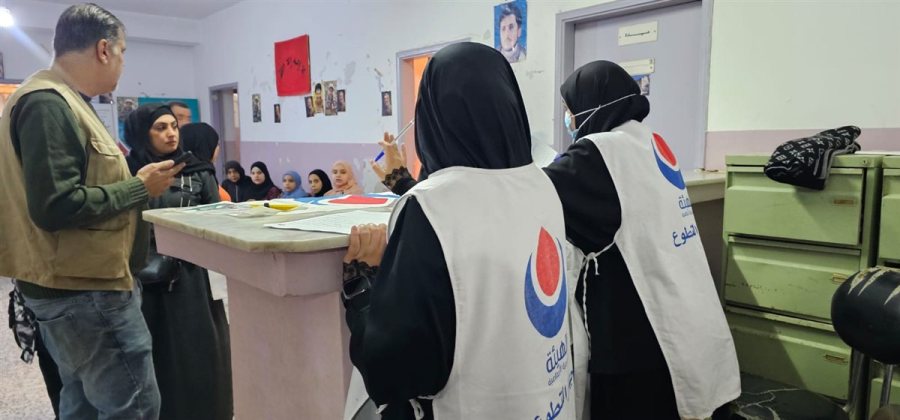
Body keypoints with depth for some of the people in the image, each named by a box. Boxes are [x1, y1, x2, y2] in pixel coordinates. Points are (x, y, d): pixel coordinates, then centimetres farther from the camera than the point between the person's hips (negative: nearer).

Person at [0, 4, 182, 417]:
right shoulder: (48, 104, -18)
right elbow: (54, 206, -25)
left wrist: (129, 178, 11)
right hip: (84, 289, -10)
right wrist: (140, 188, -16)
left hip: (77, 284, 10)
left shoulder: (56, 100, 12)